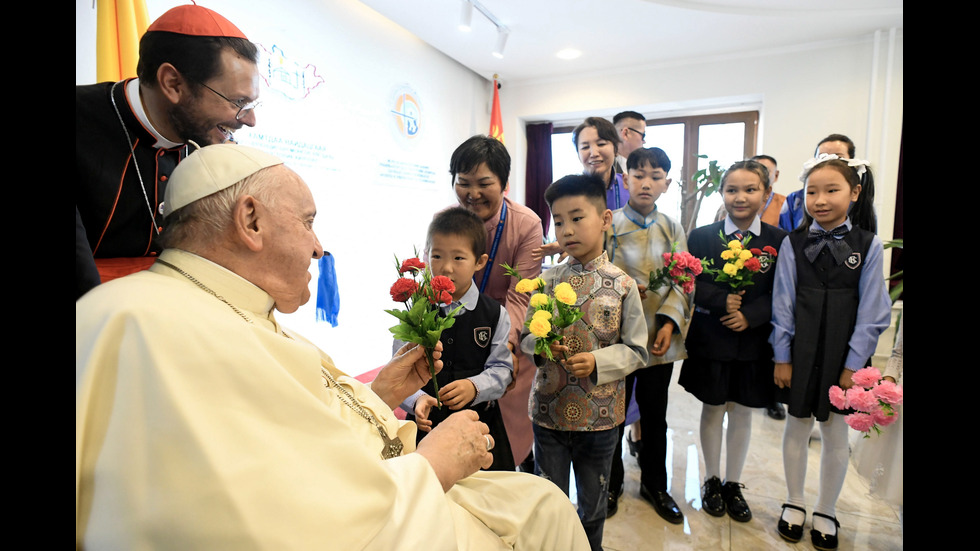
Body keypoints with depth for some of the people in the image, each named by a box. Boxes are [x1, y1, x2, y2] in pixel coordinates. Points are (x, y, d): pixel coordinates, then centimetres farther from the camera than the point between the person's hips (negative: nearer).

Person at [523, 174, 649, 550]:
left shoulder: (622, 285, -9)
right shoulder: (547, 281, -4)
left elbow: (637, 351, -5)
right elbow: (526, 336, 3)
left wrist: (598, 362, -21)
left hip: (600, 415, -1)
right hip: (549, 410, 1)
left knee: (593, 504, 22)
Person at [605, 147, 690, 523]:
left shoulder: (672, 229, 7)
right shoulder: (608, 224, -2)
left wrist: (670, 322, -9)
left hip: (660, 337, 3)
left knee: (655, 414, 15)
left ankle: (654, 484, 36)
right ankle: (611, 483, 32)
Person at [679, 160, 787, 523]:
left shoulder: (779, 240, -1)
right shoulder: (701, 237, -2)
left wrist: (749, 315, -19)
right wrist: (722, 301, -21)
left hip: (753, 343, 1)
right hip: (710, 341, -1)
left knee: (742, 412, 13)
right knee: (713, 410, 12)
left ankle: (733, 484, 32)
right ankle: (712, 480, 31)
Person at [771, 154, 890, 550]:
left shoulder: (869, 246, -4)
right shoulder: (793, 244, -3)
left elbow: (872, 311, -4)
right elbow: (783, 304, -3)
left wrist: (853, 365, -7)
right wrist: (782, 358, -4)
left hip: (843, 355, 0)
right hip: (800, 352, 0)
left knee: (835, 434, 12)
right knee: (797, 427, 13)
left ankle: (826, 513, 33)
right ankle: (794, 504, 33)